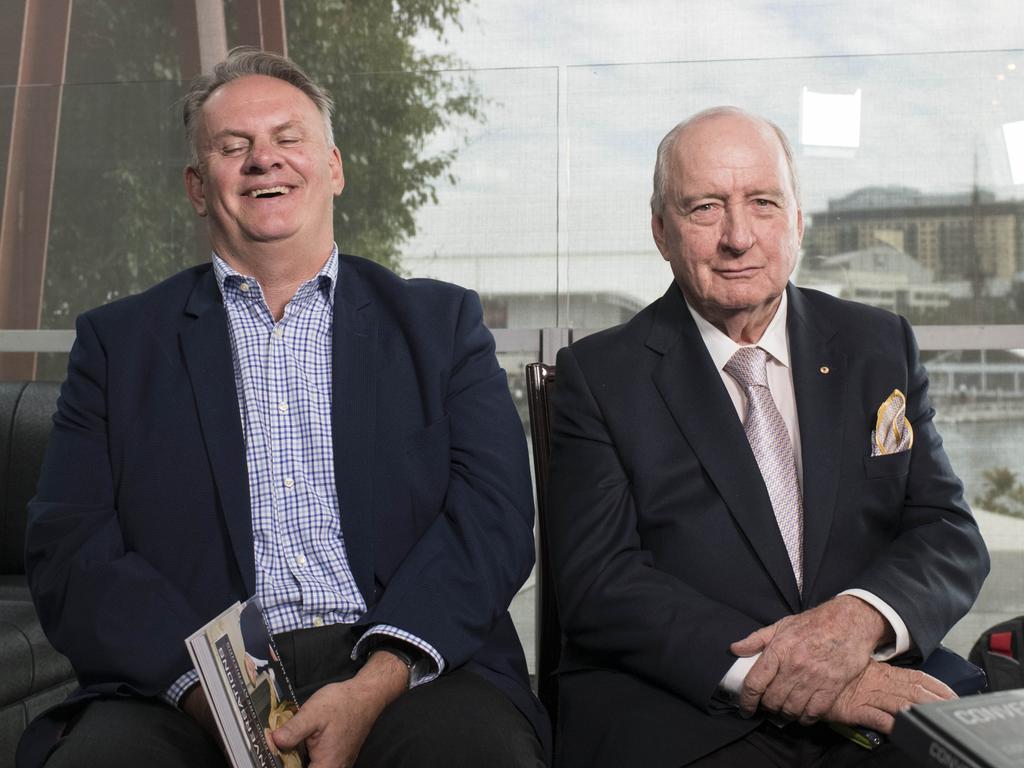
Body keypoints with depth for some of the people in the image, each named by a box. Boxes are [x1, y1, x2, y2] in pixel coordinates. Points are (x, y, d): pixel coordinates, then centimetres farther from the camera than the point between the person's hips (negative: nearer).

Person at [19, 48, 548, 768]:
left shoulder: (442, 323, 13)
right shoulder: (118, 342, 13)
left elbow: (493, 517, 2)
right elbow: (70, 550, 4)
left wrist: (375, 685, -14)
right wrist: (212, 696, -13)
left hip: (409, 672, 1)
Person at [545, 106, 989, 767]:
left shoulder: (882, 347, 14)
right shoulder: (598, 375, 5)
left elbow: (951, 536, 8)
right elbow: (596, 581, -5)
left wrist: (859, 618, -15)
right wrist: (764, 668, -19)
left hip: (878, 711, 4)